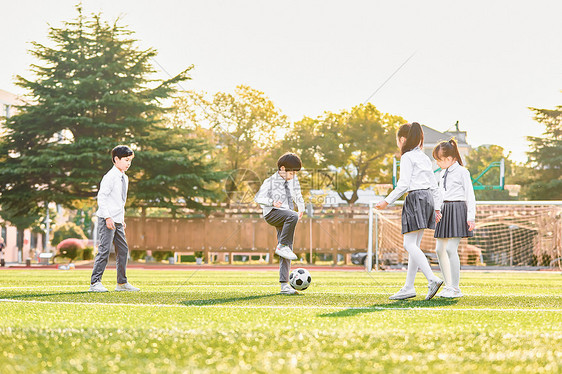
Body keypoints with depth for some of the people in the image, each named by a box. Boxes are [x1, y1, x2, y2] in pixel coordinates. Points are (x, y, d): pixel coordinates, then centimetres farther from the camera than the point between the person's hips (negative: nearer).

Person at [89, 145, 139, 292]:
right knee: (104, 250, -11)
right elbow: (101, 197, -18)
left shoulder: (124, 178, 15)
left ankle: (122, 283, 19)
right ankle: (95, 283, -9)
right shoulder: (110, 177, -13)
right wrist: (108, 217, -22)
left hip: (117, 221, 9)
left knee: (123, 250, 11)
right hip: (107, 219, -9)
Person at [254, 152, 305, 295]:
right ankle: (282, 246, -25)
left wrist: (301, 208, 23)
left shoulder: (293, 180, 11)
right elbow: (258, 198, -7)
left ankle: (284, 285, -5)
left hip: (285, 217, 6)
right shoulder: (270, 182, -5)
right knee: (292, 216, -37)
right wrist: (272, 202, -22)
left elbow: (297, 195, 30)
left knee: (287, 252, -4)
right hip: (272, 214, -5)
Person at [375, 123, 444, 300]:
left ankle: (432, 279, -25)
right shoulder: (424, 158, 20)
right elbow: (434, 186, 19)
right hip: (428, 198, 9)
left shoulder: (407, 157, -5)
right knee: (415, 245, 8)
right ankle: (409, 287, 8)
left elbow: (403, 185, -13)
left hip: (416, 198, -9)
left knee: (409, 244, -12)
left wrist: (387, 201, -8)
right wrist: (437, 208, 21)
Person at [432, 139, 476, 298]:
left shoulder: (462, 172, -5)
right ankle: (448, 285, 13)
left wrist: (471, 217, -13)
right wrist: (437, 212, 15)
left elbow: (470, 195, -7)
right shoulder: (443, 173, 17)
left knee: (451, 249, -13)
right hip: (444, 210, 8)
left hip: (457, 209, -8)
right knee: (440, 249, 5)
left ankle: (455, 288, -9)